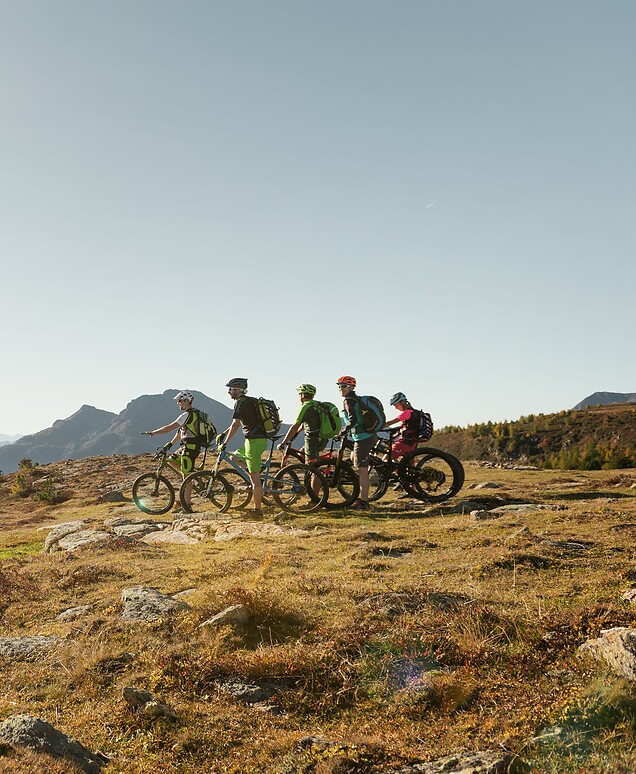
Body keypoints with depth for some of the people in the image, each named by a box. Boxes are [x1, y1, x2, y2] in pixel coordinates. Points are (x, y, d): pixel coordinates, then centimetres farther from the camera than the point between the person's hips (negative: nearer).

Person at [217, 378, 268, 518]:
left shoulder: (240, 402, -10)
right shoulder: (250, 401, 19)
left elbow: (235, 424, -18)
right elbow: (237, 423, 27)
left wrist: (225, 443, -17)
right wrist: (223, 434, 26)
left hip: (254, 441, -10)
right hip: (261, 439, 10)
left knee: (255, 477, -6)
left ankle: (257, 510, -4)